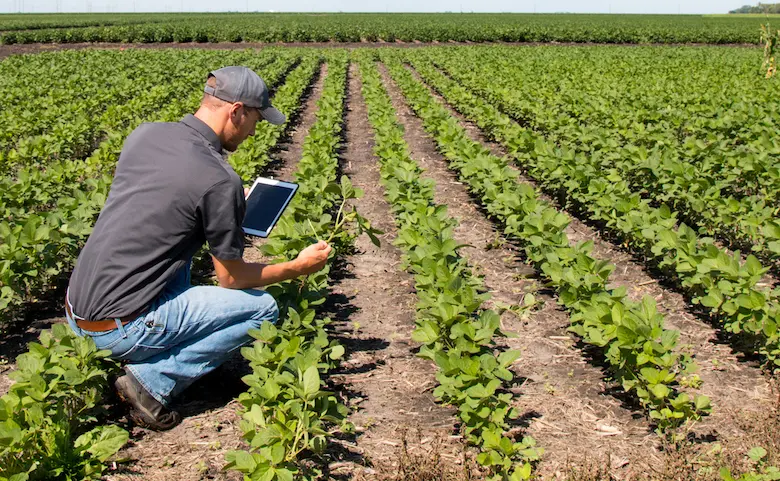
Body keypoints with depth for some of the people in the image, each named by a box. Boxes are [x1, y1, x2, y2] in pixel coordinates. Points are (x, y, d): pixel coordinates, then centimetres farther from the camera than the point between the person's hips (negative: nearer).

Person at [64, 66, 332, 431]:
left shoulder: (143, 134, 4)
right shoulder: (220, 181, -16)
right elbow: (231, 278, -5)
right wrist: (299, 267, 9)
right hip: (120, 328, -8)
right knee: (263, 309, 2)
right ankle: (152, 379, -4)